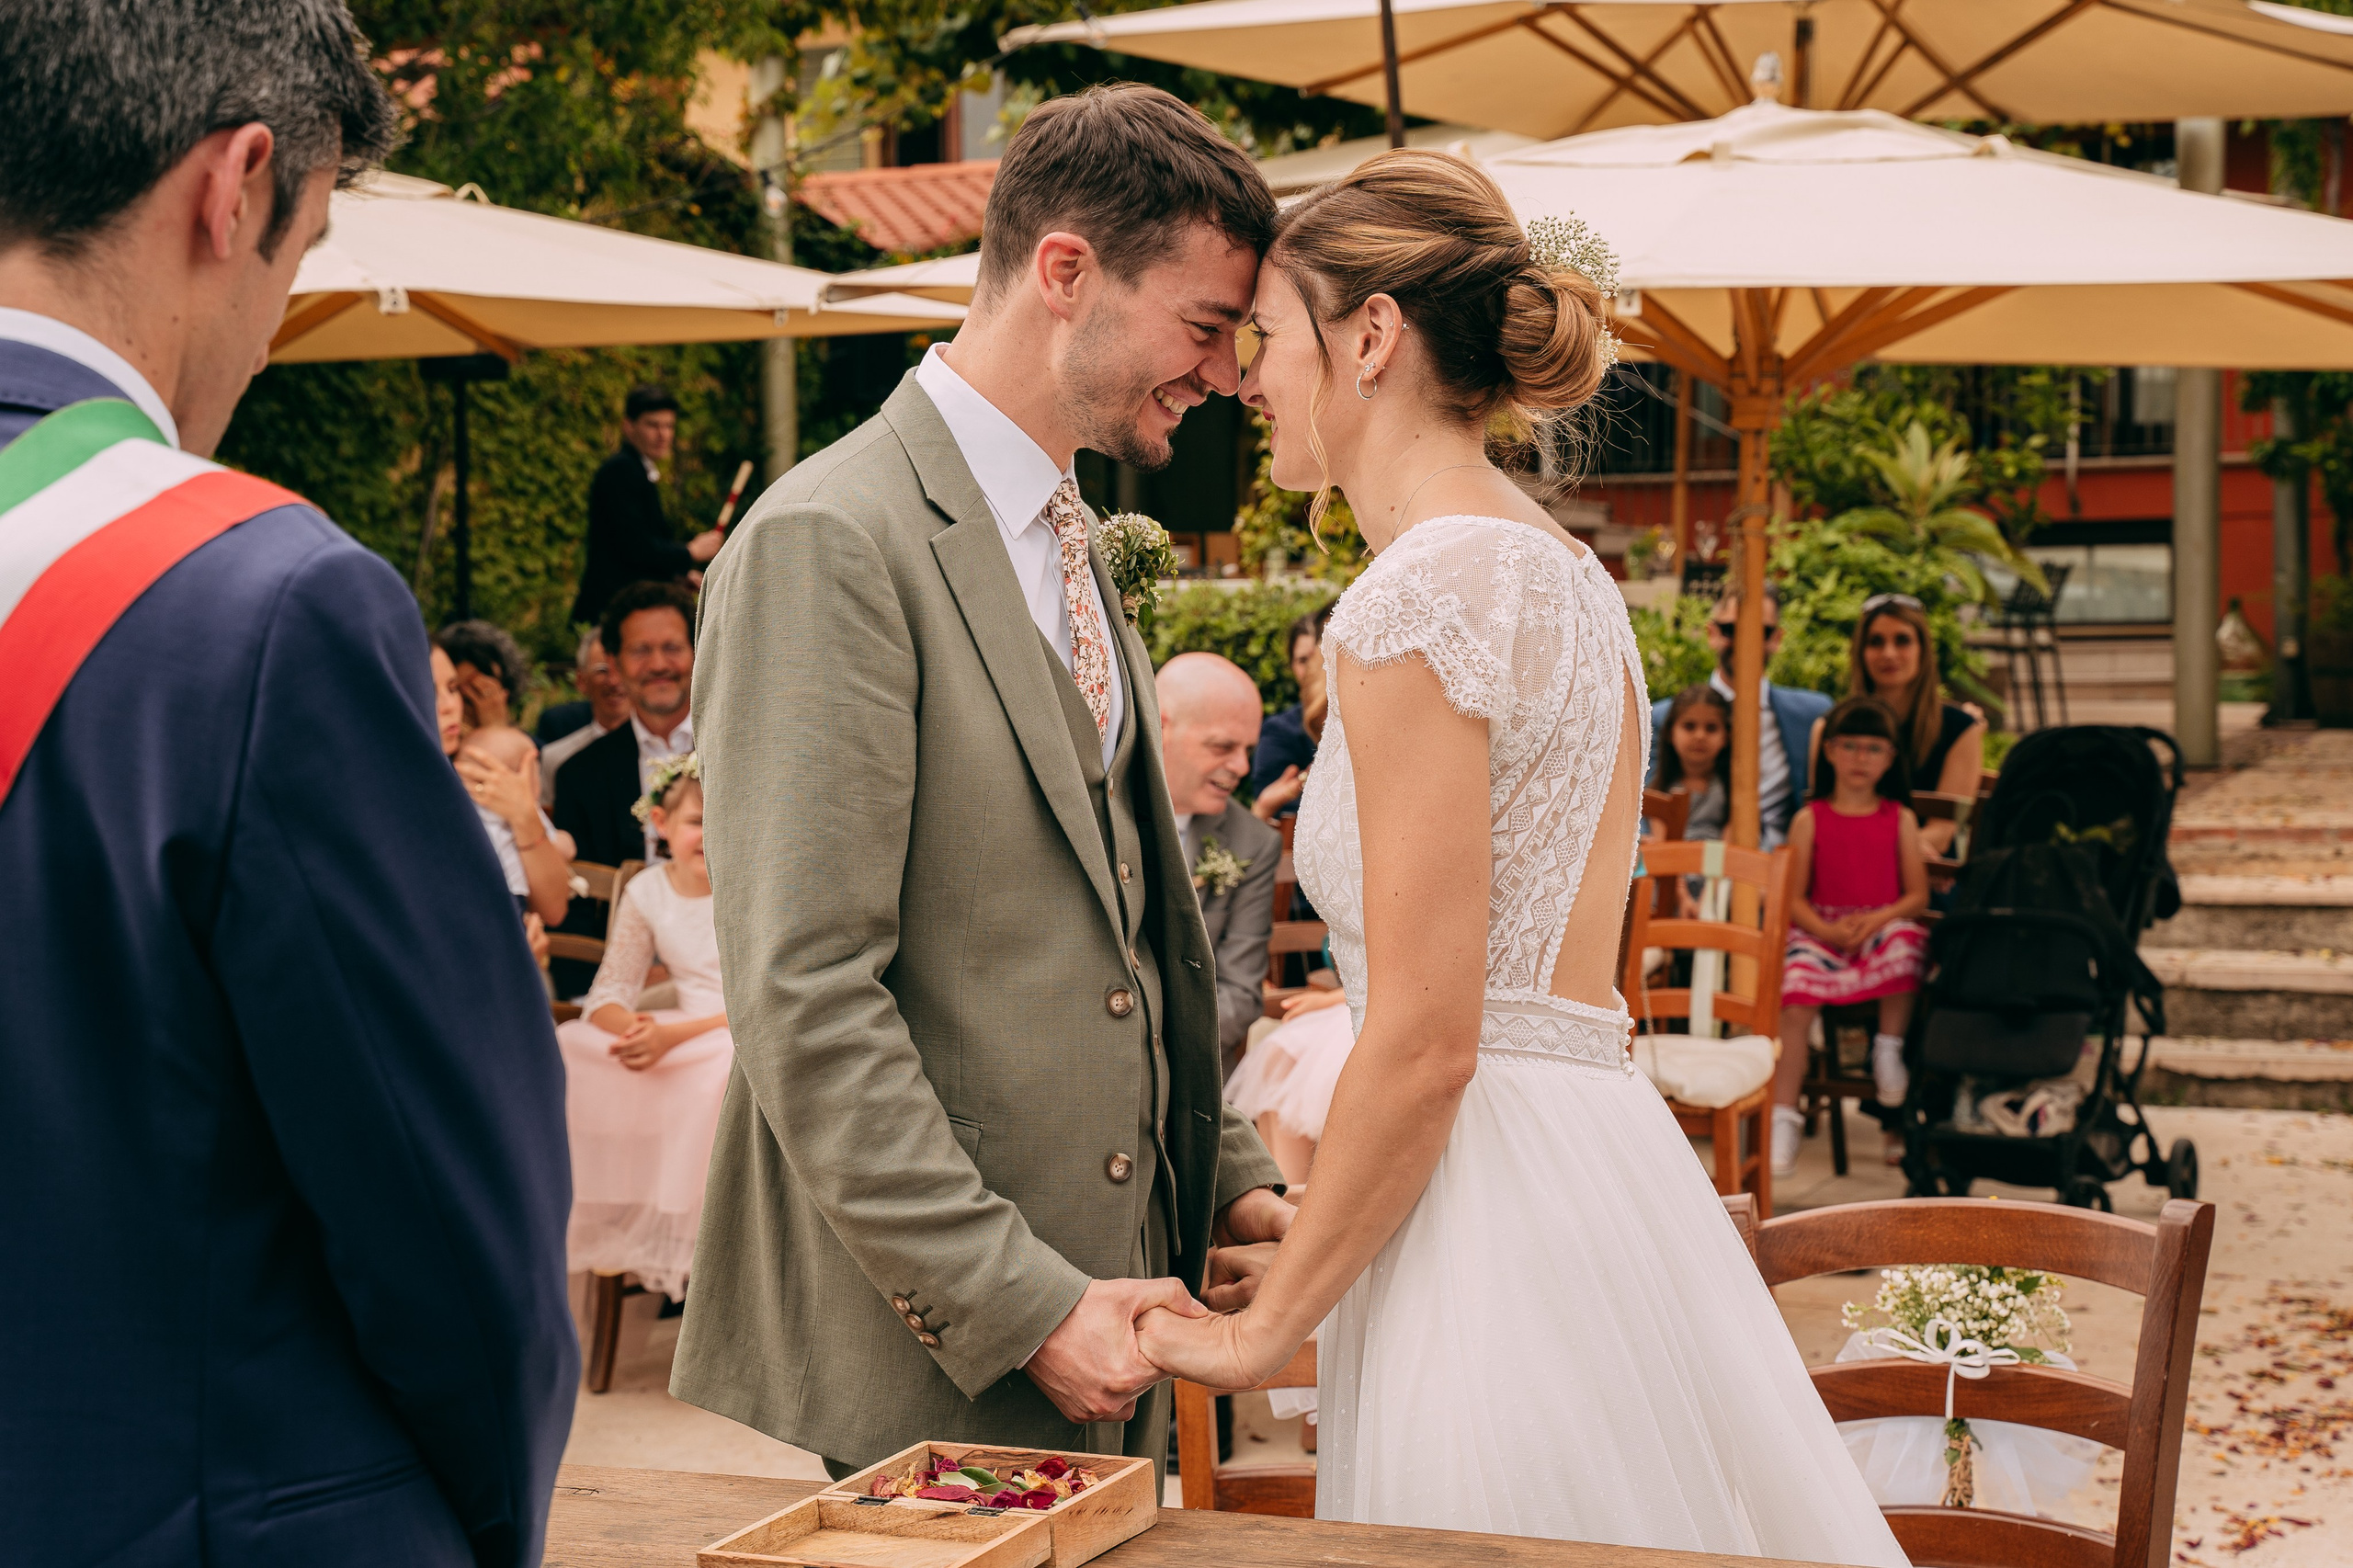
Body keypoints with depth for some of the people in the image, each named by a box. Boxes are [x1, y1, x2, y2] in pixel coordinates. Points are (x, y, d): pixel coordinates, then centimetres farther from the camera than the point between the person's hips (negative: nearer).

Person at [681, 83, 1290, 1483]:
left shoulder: (1071, 539, 14)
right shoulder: (831, 543, -15)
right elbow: (804, 996, -20)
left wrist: (1229, 1177, 11)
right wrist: (1016, 1306, -19)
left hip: (1103, 1277, 8)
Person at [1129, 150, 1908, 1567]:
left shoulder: (1421, 597, -15)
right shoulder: (1570, 577, 13)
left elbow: (1424, 1041, -18)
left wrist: (1269, 1325, -7)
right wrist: (1322, 1241, 23)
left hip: (1500, 1205, -9)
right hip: (1609, 1163, 9)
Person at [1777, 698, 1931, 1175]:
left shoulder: (1900, 819, 9)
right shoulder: (1810, 819, 6)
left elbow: (1917, 894, 5)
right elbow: (1794, 897, 2)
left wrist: (1878, 919, -15)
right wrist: (1827, 929, -17)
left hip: (1883, 925, 1)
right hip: (1821, 931, -1)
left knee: (1905, 940, -35)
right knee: (1796, 1001, -28)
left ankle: (1890, 1047, -13)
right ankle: (1784, 1119, -23)